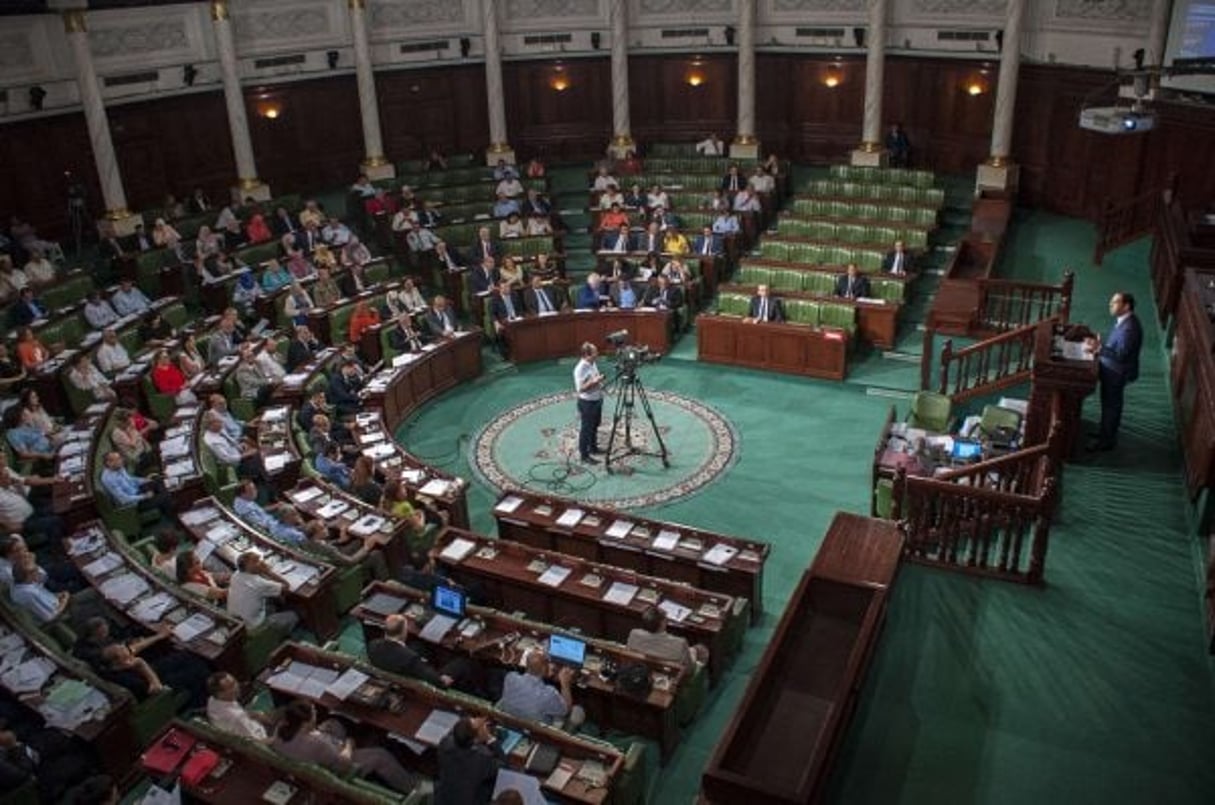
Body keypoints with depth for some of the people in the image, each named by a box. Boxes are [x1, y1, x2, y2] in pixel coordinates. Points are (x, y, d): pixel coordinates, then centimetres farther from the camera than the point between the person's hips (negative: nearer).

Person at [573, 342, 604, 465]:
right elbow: (580, 388, -26)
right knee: (586, 429, 2)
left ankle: (593, 447, 40)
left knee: (594, 427, 23)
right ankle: (584, 455, 11)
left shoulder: (593, 364, 4)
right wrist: (594, 382, -32)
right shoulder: (580, 369, -24)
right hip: (587, 403, -9)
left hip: (597, 400, 9)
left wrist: (600, 382, 4)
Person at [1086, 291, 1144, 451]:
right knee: (1108, 403, 24)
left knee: (1111, 405, 6)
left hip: (1117, 372, -10)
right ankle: (1106, 432, 41)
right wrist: (1100, 343, 2)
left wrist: (1099, 349, -38)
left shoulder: (1129, 328, -31)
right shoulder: (1123, 320, 1)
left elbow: (1121, 354, -32)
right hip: (1111, 369, 10)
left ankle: (1107, 440, 21)